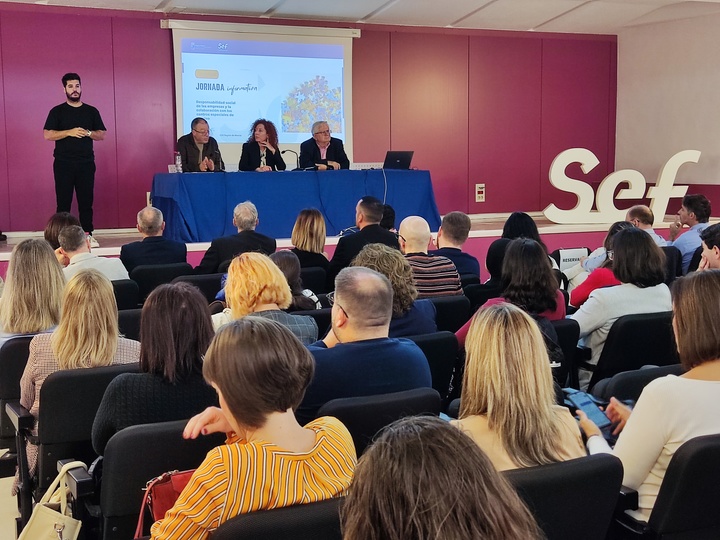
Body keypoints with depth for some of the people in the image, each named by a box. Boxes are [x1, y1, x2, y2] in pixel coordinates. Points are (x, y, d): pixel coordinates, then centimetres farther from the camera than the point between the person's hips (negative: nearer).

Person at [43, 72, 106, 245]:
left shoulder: (91, 111, 10)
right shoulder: (57, 111, 3)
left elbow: (102, 135, 9)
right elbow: (47, 135, -5)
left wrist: (88, 133, -11)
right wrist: (69, 132, -17)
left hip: (86, 163, 2)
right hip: (63, 164, -1)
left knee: (86, 200, 2)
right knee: (63, 201, -1)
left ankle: (87, 234, 6)